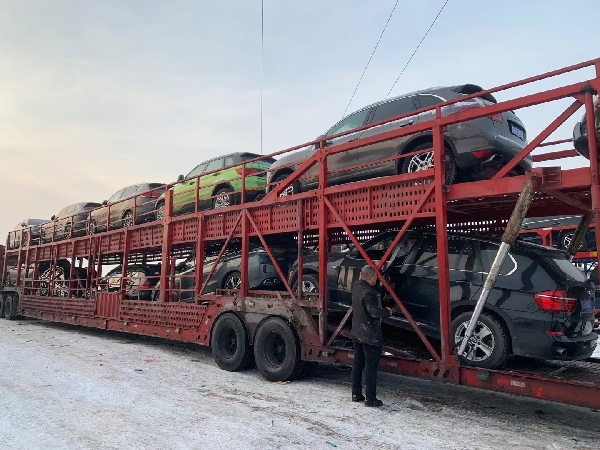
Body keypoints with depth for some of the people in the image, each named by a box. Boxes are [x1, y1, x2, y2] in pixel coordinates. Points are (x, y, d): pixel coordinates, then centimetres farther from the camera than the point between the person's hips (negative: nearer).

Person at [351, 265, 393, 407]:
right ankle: (370, 399, 8)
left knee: (357, 364, 17)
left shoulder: (356, 287, 3)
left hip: (357, 334, 9)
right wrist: (387, 311, -11)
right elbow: (374, 312, -28)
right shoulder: (368, 292, -24)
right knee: (371, 367, 1)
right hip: (370, 336, -9)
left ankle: (356, 394, 27)